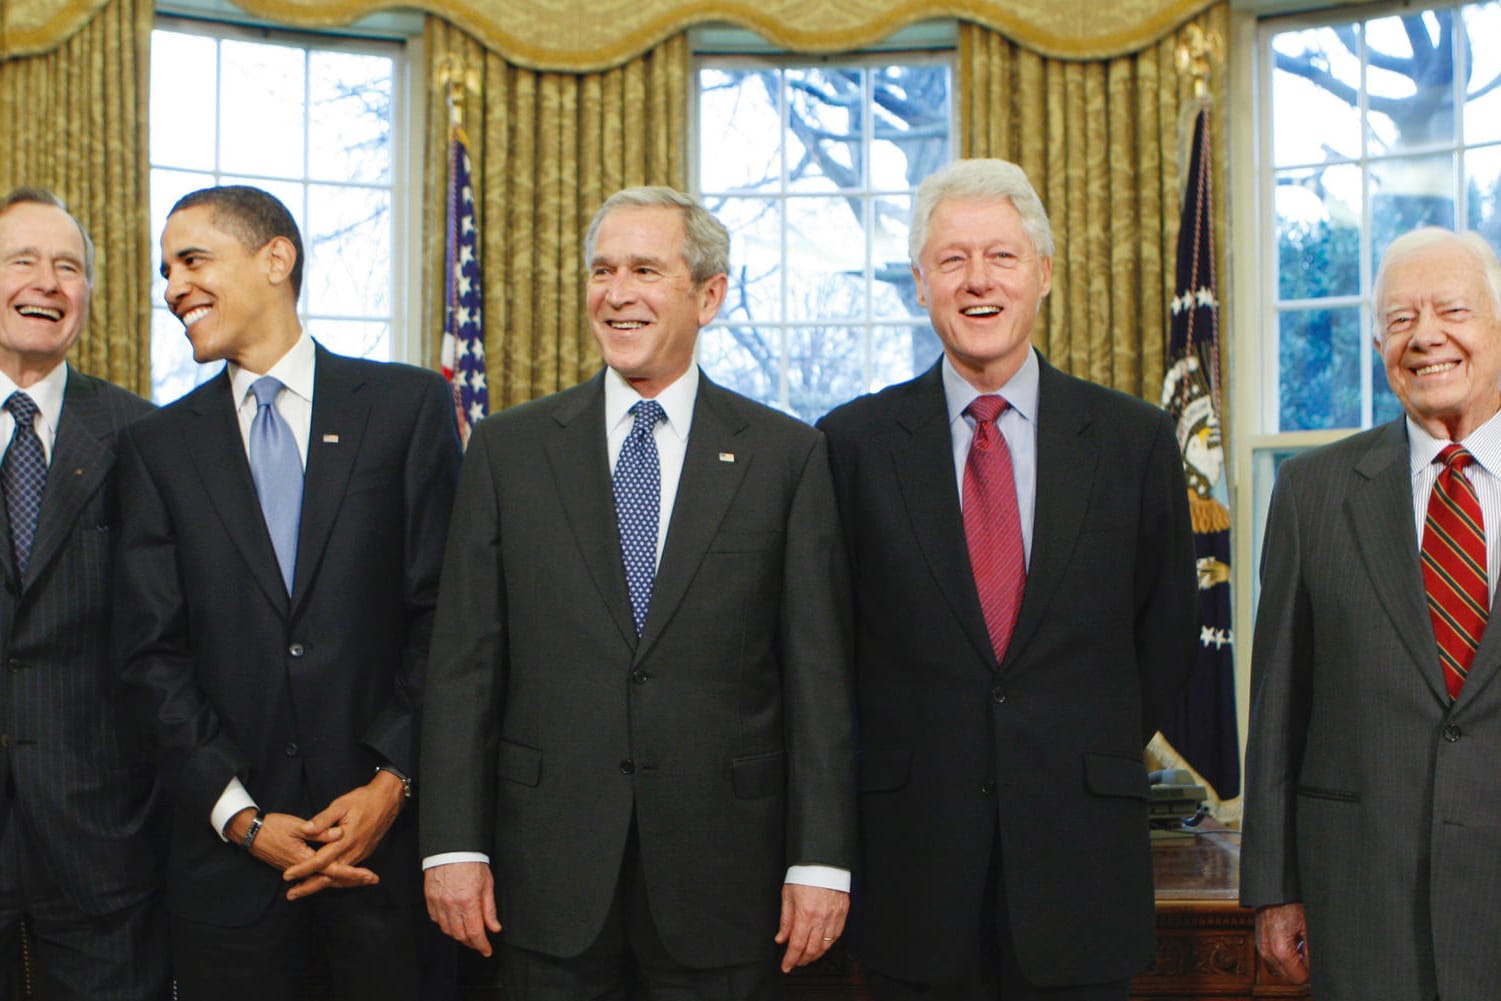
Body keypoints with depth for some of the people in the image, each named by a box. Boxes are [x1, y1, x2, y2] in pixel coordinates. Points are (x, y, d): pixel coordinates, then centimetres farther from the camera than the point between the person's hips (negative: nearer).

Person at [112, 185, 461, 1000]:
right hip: (226, 849, 1)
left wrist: (394, 779, -10)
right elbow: (151, 653, 1)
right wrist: (242, 818, -8)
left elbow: (449, 612, -2)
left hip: (388, 828, -1)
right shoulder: (156, 446, 7)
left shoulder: (409, 404, 2)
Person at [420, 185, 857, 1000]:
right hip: (550, 866, 1)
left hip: (722, 872, -1)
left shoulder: (786, 454, 2)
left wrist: (820, 860, -5)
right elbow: (464, 662, 3)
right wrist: (453, 843, -3)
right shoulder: (509, 449, 5)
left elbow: (817, 672, -1)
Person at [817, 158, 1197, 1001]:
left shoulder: (1136, 440, 2)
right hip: (914, 850, 0)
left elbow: (1169, 632, 9)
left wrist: (1098, 758, 6)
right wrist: (889, 764, 4)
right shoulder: (856, 441, 1)